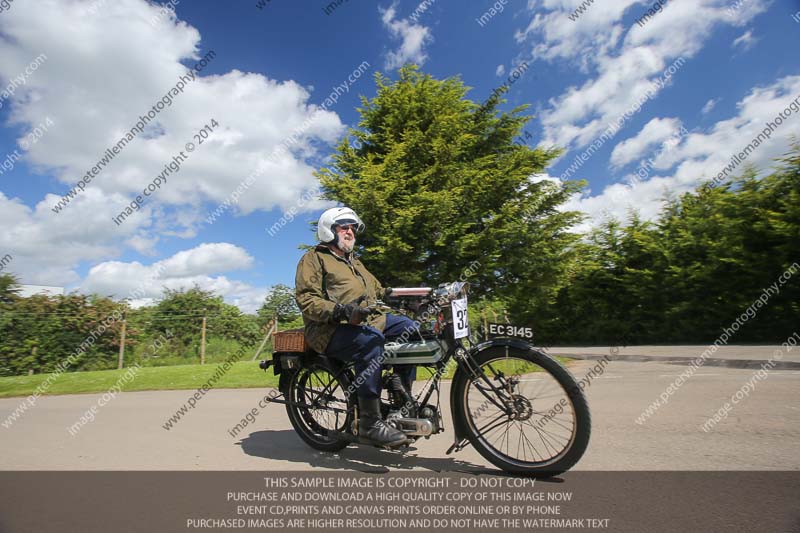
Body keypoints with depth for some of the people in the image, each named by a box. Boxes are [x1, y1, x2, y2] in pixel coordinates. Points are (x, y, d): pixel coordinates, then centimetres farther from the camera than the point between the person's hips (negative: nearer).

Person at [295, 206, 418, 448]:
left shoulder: (354, 261, 29)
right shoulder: (314, 258, 3)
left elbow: (377, 290, 30)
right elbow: (305, 299, -11)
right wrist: (341, 311, -26)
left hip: (368, 320, 8)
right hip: (331, 329, -8)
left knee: (409, 327, -7)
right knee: (371, 340, -35)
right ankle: (370, 422, -28)